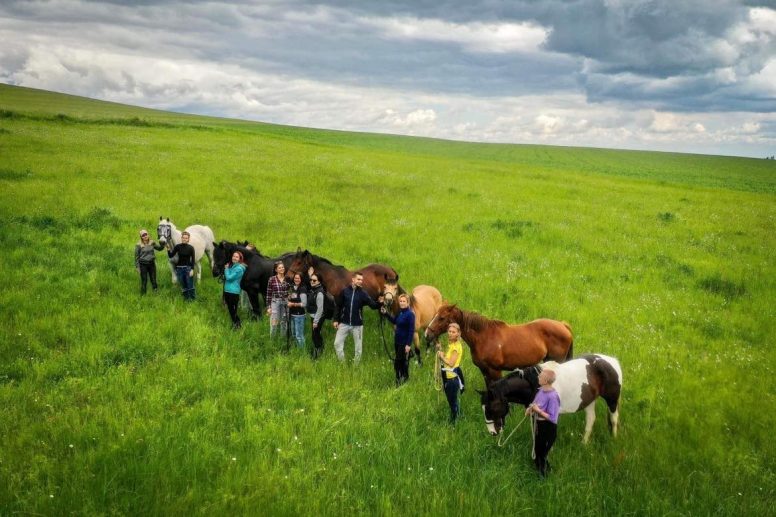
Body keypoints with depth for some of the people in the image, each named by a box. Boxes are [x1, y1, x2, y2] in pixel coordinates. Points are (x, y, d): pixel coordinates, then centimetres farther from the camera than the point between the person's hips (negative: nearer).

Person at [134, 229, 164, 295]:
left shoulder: (152, 243, 2)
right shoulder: (139, 245, -7)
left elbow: (159, 248, 13)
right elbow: (136, 257, -3)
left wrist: (162, 244, -9)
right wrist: (137, 267, -6)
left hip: (152, 263, 3)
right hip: (143, 264, -3)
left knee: (153, 280, 7)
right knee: (144, 281, 3)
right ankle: (143, 294, 13)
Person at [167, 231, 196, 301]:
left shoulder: (191, 248, -6)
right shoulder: (178, 246, -2)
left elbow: (193, 259, -5)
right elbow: (170, 256, -4)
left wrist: (192, 269, -12)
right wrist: (168, 249, -20)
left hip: (188, 267, -2)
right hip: (179, 268, 2)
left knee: (190, 284, -1)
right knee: (183, 285, 10)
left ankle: (192, 297, 14)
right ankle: (186, 297, 23)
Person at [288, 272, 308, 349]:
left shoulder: (302, 289, -12)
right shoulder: (292, 288, 9)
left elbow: (304, 304, -14)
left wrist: (293, 304, -17)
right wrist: (288, 302, 2)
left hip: (299, 315, -8)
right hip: (292, 314, 8)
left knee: (299, 335, -6)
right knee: (294, 334, 15)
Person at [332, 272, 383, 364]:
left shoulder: (363, 293, -5)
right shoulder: (345, 291, -2)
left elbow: (373, 305, -14)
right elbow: (339, 306, 4)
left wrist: (379, 302, -34)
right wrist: (336, 320, 3)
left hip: (357, 325, -1)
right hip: (344, 323, 1)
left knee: (358, 347, 6)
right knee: (337, 343, 1)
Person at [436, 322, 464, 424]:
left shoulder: (457, 346, -19)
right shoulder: (450, 344, 8)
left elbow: (451, 363, -23)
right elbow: (446, 359, 10)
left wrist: (441, 356, -13)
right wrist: (440, 350, -2)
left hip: (453, 377, -9)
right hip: (448, 376, 9)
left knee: (453, 402, 4)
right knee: (452, 401, 20)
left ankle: (453, 422, 16)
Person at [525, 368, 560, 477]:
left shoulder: (553, 396, -29)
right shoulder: (542, 390, -4)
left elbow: (552, 418, -26)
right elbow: (536, 403, 13)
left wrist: (538, 410, -27)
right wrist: (530, 408, -7)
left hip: (548, 428, -8)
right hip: (539, 424, 8)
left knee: (542, 454, 9)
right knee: (537, 451, 25)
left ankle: (543, 475, 30)